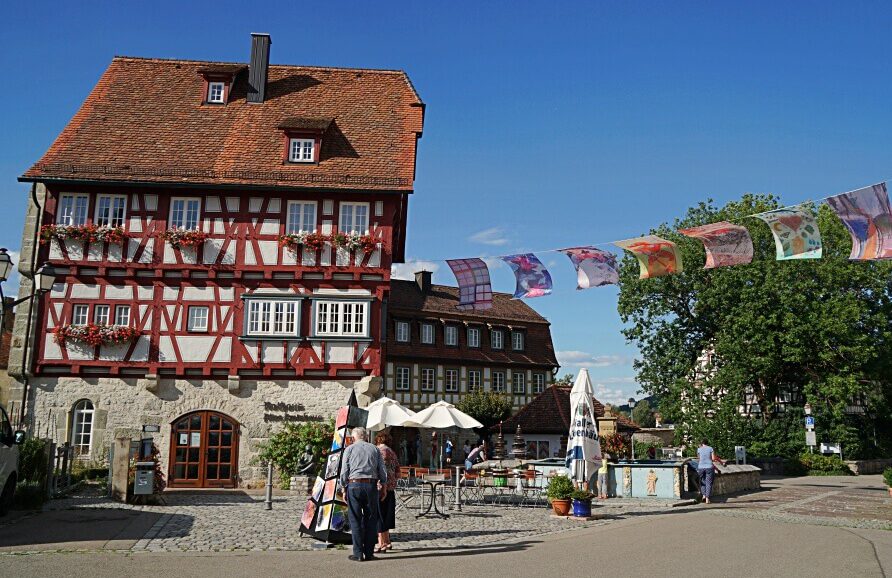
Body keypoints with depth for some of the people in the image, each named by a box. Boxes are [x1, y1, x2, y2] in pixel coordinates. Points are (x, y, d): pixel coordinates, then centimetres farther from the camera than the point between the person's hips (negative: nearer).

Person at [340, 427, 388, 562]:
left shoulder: (349, 449, 6)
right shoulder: (375, 449, 12)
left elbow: (344, 472, 1)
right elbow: (382, 471, 10)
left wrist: (344, 489, 9)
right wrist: (383, 486, 18)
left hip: (354, 485, -2)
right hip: (371, 485, 2)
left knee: (355, 520, 3)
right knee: (371, 519, 8)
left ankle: (358, 554, 2)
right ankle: (369, 553, 9)